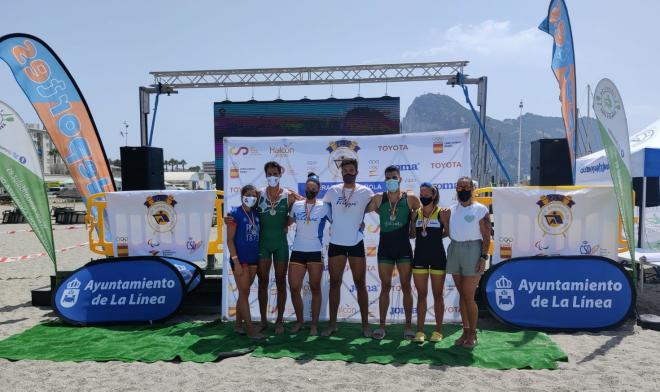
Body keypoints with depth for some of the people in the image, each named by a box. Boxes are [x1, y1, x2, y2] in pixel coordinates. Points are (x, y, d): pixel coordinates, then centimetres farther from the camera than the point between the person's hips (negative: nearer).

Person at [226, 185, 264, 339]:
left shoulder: (256, 214, 8)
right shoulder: (235, 213, -9)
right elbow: (230, 240, -11)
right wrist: (236, 261, -16)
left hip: (253, 259, 6)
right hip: (240, 259, -6)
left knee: (244, 293, 13)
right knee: (244, 293, -1)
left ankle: (238, 324, 23)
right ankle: (250, 328, 4)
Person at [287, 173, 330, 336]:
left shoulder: (324, 207, -1)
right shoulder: (296, 205, 7)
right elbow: (289, 221, 23)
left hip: (315, 253, -2)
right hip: (297, 251, 3)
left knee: (315, 289, 5)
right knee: (294, 288, 2)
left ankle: (314, 324, 16)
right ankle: (299, 321, 21)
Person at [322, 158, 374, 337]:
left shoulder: (364, 192, -2)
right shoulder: (333, 191, 4)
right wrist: (332, 223, 6)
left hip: (356, 243, -2)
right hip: (336, 243, 2)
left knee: (360, 284, 4)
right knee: (334, 283, 7)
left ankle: (365, 324, 12)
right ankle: (332, 324, 15)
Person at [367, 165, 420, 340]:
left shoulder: (410, 199, -3)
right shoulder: (378, 199, 3)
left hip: (404, 248, -1)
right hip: (385, 248, 1)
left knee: (406, 287, 4)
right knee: (385, 287, 7)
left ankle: (408, 326, 13)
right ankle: (381, 325, 13)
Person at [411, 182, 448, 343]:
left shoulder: (441, 212, -3)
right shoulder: (416, 213, 5)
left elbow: (447, 232, 2)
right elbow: (412, 233, 8)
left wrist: (434, 236, -1)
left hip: (437, 257, -2)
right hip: (420, 257, 3)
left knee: (438, 295, 6)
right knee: (421, 294, 6)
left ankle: (438, 330, 16)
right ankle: (420, 330, 11)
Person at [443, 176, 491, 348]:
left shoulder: (480, 209, -2)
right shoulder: (451, 210, 12)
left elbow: (486, 236, -5)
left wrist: (484, 256, -12)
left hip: (472, 252, -5)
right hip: (454, 251, 5)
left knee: (468, 297, -5)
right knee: (462, 295, 9)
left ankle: (473, 333, 10)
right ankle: (465, 331, 18)